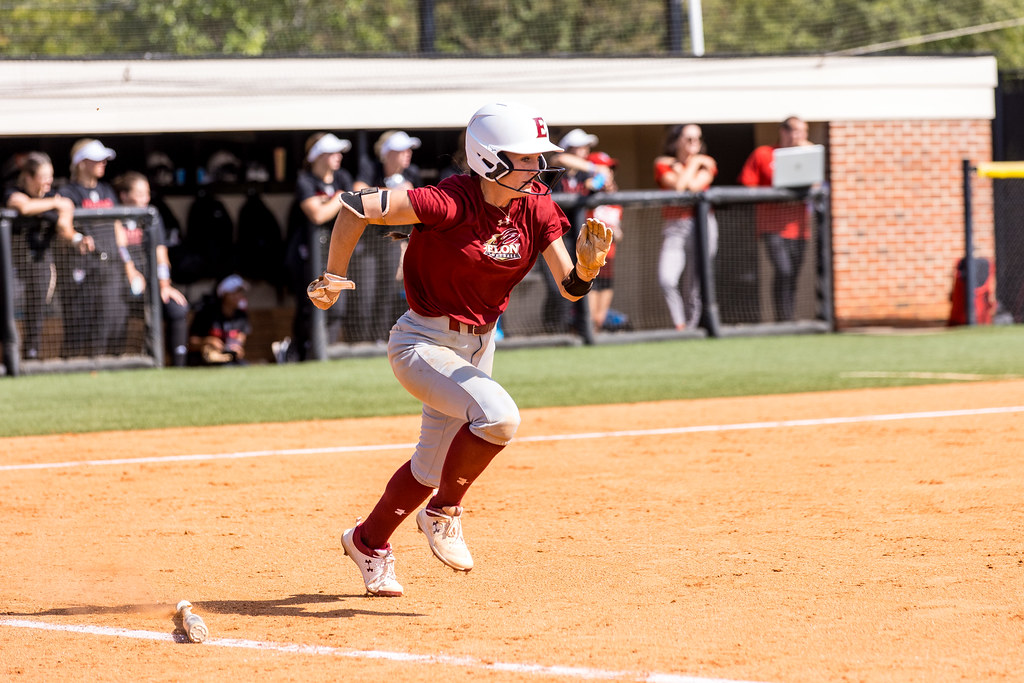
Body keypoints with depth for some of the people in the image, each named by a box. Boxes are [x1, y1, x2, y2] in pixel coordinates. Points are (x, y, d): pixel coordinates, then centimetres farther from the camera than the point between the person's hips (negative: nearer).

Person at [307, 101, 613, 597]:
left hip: (478, 345, 7)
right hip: (423, 344, -7)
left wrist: (587, 266, -33)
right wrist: (333, 278, -17)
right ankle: (443, 514, -7)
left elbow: (569, 287, -10)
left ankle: (367, 541, 42)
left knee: (431, 468, 18)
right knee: (498, 415, -30)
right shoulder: (450, 203, -26)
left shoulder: (537, 208, -8)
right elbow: (357, 206, -25)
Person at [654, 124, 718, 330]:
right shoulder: (664, 164, 8)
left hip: (701, 226, 0)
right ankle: (679, 327, -16)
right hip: (674, 228, 0)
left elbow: (694, 186, -9)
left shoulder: (706, 164, 11)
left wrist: (683, 166, 2)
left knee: (694, 286, -3)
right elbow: (678, 186, -10)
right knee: (666, 280, -21)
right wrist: (693, 164, 1)